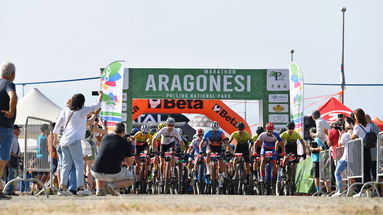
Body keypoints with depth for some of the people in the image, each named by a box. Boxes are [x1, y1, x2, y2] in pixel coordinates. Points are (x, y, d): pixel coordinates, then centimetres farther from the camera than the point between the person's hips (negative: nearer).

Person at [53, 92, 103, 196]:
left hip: (64, 140, 6)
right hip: (74, 140, -6)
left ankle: (62, 187, 0)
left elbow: (58, 124, 14)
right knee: (79, 164, -3)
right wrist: (100, 96, 23)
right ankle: (80, 187, -9)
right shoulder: (82, 111, -2)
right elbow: (96, 106, 7)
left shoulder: (65, 110, 11)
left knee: (66, 164, 8)